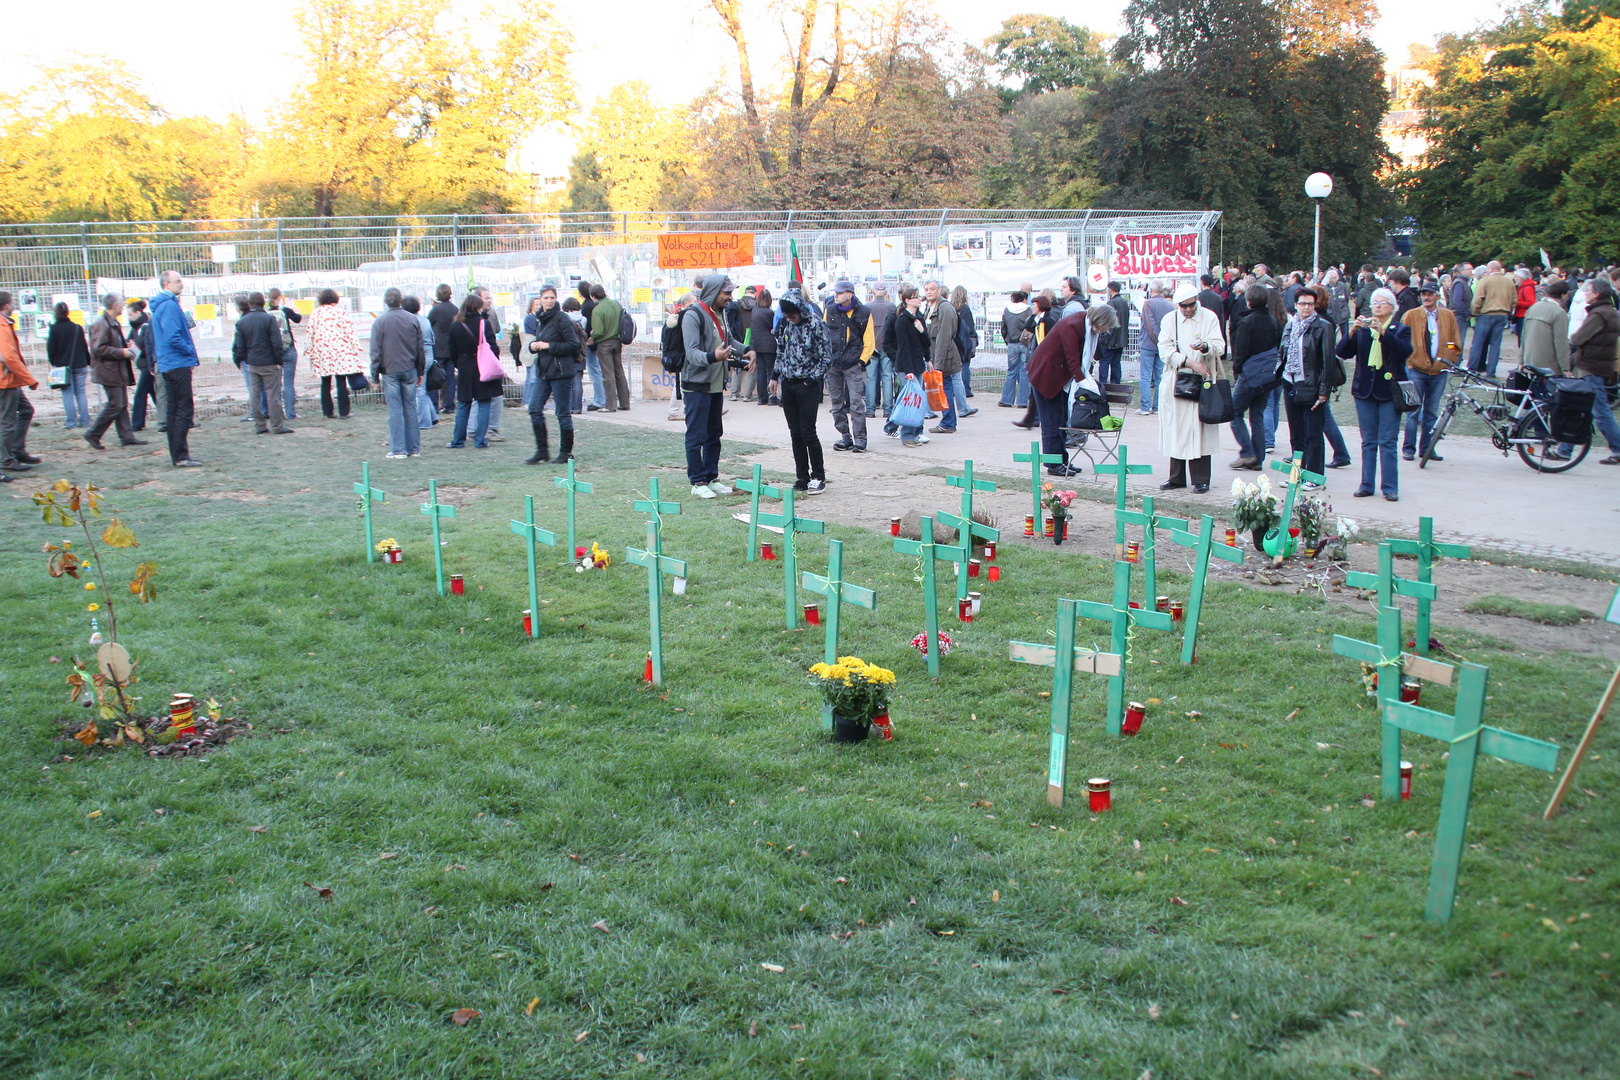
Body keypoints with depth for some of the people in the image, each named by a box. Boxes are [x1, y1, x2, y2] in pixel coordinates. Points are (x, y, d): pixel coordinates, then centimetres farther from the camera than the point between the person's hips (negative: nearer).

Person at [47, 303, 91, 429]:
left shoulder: (54, 329, -9)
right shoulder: (77, 328, -1)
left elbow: (51, 349, -7)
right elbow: (85, 347, 5)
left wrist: (53, 362, 10)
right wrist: (88, 363, 14)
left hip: (62, 365, -2)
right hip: (79, 365, 2)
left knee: (67, 394, 3)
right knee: (80, 393, 8)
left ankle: (71, 422, 1)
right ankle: (84, 421, 6)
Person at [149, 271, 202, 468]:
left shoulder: (160, 305, 17)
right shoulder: (169, 306, -14)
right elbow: (172, 337, -22)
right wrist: (190, 350, -9)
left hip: (167, 366, 10)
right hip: (178, 364, -10)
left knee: (173, 410, 12)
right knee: (184, 409, -8)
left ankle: (177, 455, 17)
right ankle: (180, 456, -8)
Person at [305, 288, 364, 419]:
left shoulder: (315, 314, 5)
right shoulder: (342, 312, -1)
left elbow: (311, 334, 7)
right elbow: (350, 332, -3)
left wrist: (310, 350, 16)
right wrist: (355, 348, 3)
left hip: (322, 353, 2)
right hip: (340, 351, -2)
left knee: (325, 383, 8)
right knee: (342, 382, -1)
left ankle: (327, 412, 10)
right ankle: (343, 412, -1)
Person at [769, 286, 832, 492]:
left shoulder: (816, 325, -10)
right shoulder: (784, 323, 7)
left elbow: (827, 359, -8)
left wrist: (810, 380, -12)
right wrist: (775, 376, 13)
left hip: (808, 385, -5)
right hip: (788, 385, 5)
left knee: (808, 432, -7)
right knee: (795, 434, 6)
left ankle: (818, 477, 5)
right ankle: (802, 477, 12)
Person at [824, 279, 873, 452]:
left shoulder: (864, 313, -1)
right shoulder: (830, 311, 7)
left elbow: (868, 342, 3)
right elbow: (823, 336, 13)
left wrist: (862, 361, -6)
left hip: (853, 365, -4)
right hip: (832, 365, 4)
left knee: (856, 402, -9)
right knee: (837, 403, 7)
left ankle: (860, 438, -4)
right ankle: (845, 436, 17)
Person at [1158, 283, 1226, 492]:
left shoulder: (1209, 318, 4)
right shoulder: (1169, 320, 8)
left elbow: (1220, 347, -4)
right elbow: (1165, 350, -3)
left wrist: (1205, 347, -26)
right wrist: (1189, 361, -15)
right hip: (1176, 383, 2)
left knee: (1199, 430, -4)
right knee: (1176, 430, 3)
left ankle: (1200, 479, 0)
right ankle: (1177, 477, 11)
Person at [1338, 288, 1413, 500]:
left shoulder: (1400, 329, 2)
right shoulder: (1362, 329, 9)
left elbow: (1405, 350, -18)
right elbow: (1343, 353, -3)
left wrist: (1382, 331, -28)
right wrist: (1353, 331, -18)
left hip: (1389, 392, -3)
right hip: (1365, 391, 3)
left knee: (1388, 442, -3)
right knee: (1368, 442, 8)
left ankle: (1390, 487, 2)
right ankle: (1366, 485, 13)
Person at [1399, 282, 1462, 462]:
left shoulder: (1448, 316, 9)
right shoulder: (1411, 315, 2)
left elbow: (1456, 344, 13)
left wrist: (1448, 361, 3)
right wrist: (1410, 361, -3)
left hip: (1439, 371, 3)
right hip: (1416, 369, -2)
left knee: (1432, 412, 7)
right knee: (1413, 410, -3)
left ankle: (1426, 448, 13)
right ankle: (1409, 448, 4)